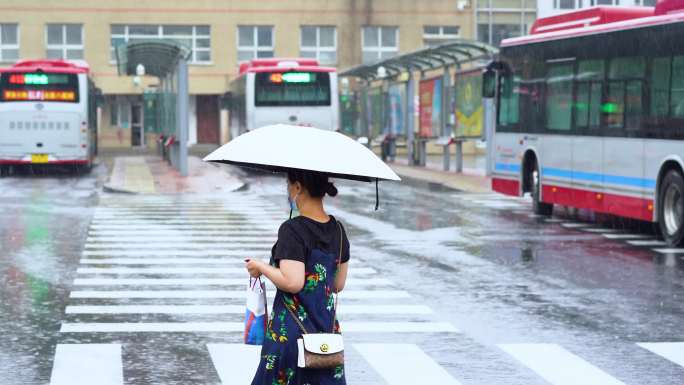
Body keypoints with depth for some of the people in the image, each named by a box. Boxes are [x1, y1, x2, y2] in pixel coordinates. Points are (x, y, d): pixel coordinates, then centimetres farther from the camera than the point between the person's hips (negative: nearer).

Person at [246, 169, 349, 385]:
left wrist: (261, 267, -9)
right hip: (327, 328, 6)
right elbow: (338, 285, 11)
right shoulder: (337, 230, 5)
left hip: (290, 330, -6)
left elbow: (292, 282, -24)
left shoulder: (292, 230, -16)